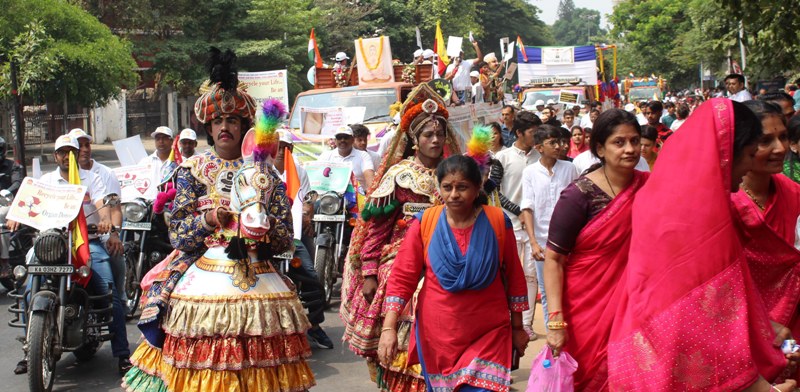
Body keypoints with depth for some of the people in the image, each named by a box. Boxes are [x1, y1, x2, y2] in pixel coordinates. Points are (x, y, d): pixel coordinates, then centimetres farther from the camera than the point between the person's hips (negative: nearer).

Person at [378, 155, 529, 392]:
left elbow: (514, 277, 5)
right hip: (437, 334, 1)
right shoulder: (425, 222, -5)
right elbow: (402, 277, -6)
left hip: (489, 334, -1)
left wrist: (517, 327, 10)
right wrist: (389, 328, -14)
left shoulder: (498, 222, -5)